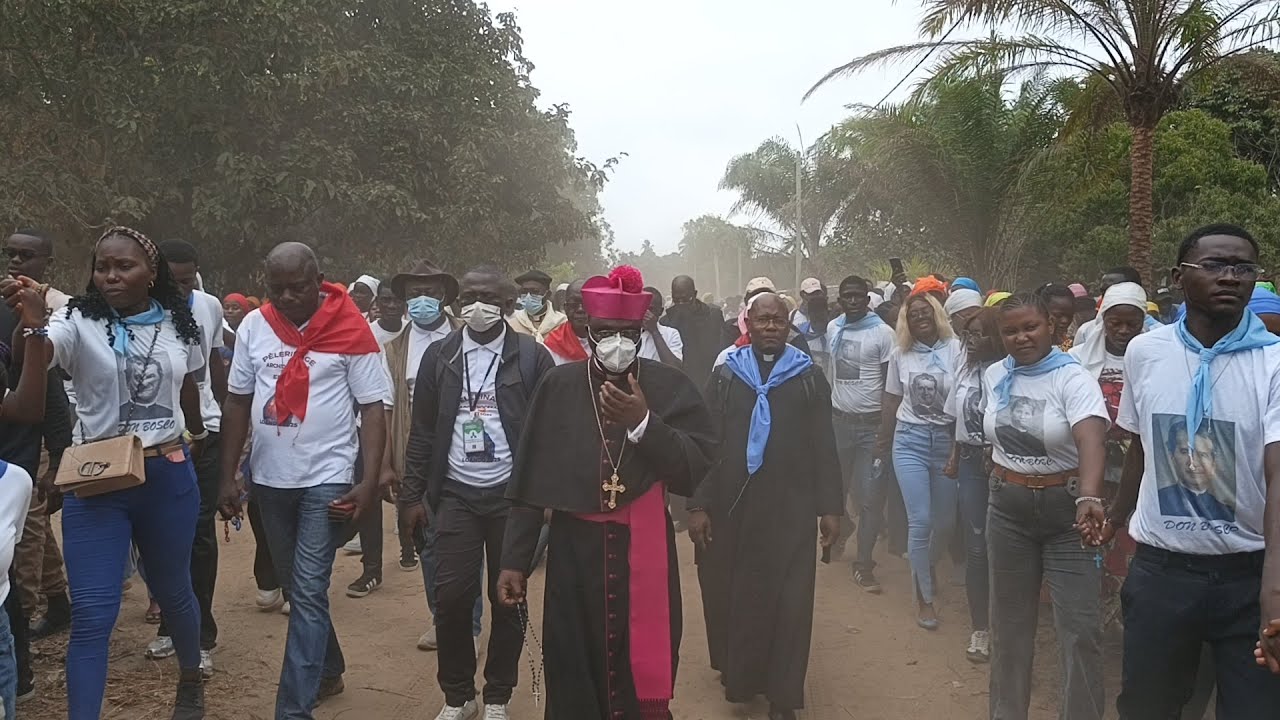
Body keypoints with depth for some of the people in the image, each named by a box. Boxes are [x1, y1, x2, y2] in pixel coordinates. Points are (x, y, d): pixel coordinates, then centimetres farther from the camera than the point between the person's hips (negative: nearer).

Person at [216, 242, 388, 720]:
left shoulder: (350, 331, -10)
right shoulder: (253, 327, 2)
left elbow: (372, 409, -8)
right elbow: (237, 403, 8)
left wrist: (369, 483, -16)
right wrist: (227, 477, 5)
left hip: (327, 479, -5)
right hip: (270, 478, 5)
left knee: (308, 592, -7)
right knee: (295, 588, 17)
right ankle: (328, 670, 37)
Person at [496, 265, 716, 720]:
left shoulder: (670, 387, -1)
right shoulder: (558, 386, 1)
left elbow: (698, 469, -8)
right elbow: (530, 480, 3)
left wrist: (644, 424, -20)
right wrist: (515, 560, 2)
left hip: (645, 554, 0)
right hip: (574, 552, 1)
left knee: (643, 678, 6)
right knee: (573, 681, 7)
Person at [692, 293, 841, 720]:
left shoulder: (809, 377, 4)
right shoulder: (725, 376, 4)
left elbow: (824, 446, 3)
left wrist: (831, 506, -2)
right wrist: (698, 504, -6)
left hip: (791, 509, 0)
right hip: (733, 506, 1)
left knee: (788, 600, 0)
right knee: (731, 594, 8)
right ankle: (737, 675, 30)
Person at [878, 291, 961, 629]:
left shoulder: (955, 349, -6)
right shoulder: (900, 354, 3)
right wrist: (883, 442, 19)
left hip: (947, 439, 0)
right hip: (911, 440, 0)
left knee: (946, 521, 9)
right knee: (921, 520, -5)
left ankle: (926, 566, 41)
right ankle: (924, 595, 11)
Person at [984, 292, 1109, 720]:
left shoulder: (1073, 378, -15)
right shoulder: (994, 376, 3)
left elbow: (1090, 440, -32)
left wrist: (1089, 496, -47)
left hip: (1066, 507, -5)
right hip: (1008, 507, 5)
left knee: (1081, 628, -4)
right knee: (1010, 619, 15)